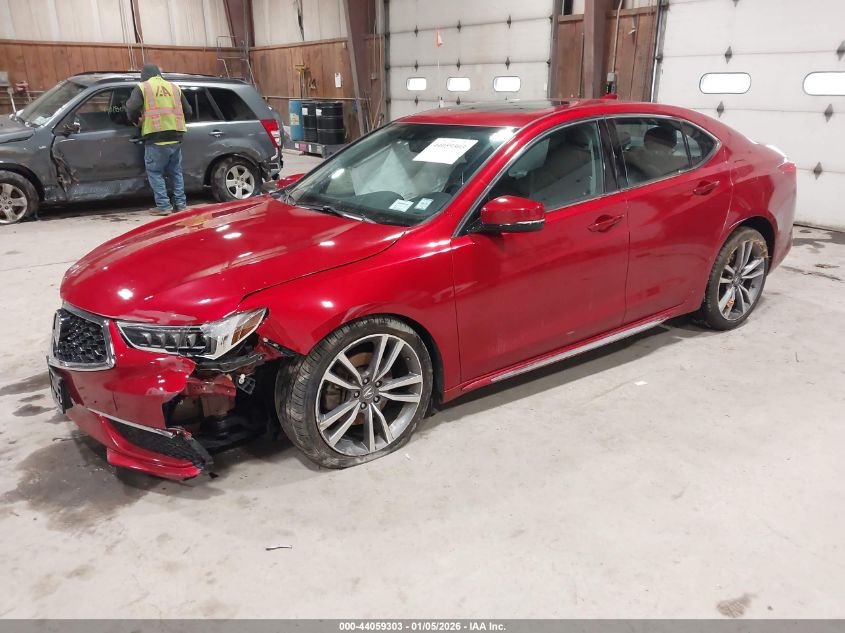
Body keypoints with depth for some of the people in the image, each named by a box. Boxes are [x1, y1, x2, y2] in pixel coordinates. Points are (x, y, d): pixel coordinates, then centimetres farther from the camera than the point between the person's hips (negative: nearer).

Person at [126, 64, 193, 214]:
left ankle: (163, 206, 0)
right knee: (175, 171, 16)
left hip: (155, 138, -4)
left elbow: (132, 109, -8)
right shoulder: (174, 87, 17)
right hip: (176, 136, 4)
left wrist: (137, 121, 12)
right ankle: (181, 204, 16)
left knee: (155, 172, 5)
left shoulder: (142, 88, 4)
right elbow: (188, 111, 16)